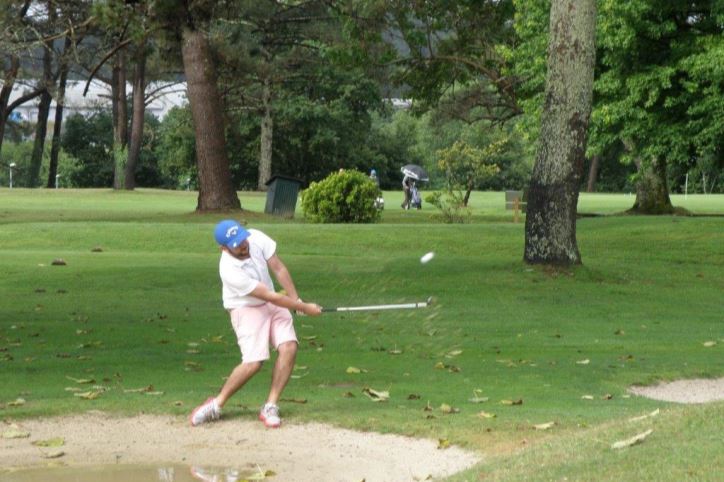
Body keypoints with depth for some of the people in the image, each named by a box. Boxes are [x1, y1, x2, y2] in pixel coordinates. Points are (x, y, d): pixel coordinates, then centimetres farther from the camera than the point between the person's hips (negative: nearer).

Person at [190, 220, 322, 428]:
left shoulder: (256, 238, -16)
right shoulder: (229, 270, -30)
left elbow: (279, 268, -5)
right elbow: (270, 297, -25)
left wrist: (296, 299, -9)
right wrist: (304, 308, -19)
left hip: (272, 303, 6)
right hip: (246, 309, -6)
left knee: (289, 347, -15)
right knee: (253, 362, -20)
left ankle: (270, 407, -9)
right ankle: (216, 404, 1)